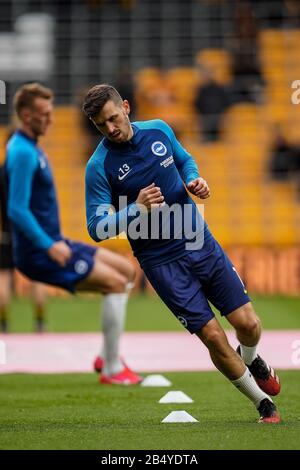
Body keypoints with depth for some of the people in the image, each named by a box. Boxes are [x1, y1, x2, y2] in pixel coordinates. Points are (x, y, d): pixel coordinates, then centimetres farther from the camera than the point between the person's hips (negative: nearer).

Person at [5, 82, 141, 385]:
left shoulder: (30, 147, 14)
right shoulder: (22, 152, -18)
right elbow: (17, 210, -25)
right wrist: (49, 246, -25)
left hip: (51, 244, 10)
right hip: (38, 254, -10)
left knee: (126, 271, 12)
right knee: (115, 282, -14)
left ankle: (107, 356, 13)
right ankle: (111, 369, -8)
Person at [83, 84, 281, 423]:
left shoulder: (158, 130, 0)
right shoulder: (99, 166, -13)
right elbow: (97, 228, -12)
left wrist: (194, 180, -2)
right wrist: (136, 209, -27)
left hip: (201, 243, 4)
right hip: (161, 262, -4)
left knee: (247, 323, -1)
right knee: (213, 335, -9)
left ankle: (250, 360, 37)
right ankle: (263, 403, 11)